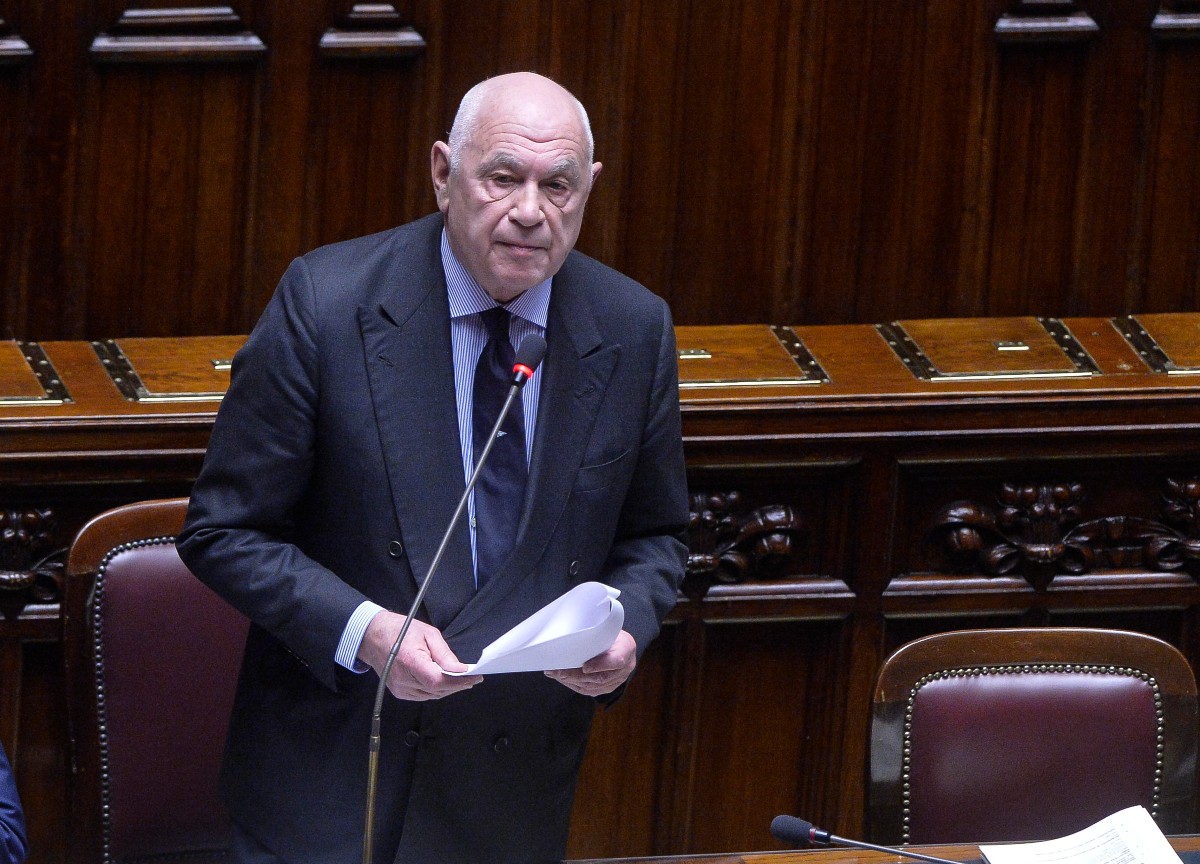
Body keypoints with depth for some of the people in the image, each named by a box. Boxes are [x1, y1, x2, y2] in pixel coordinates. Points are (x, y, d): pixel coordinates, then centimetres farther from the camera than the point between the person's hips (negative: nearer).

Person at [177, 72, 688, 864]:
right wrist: (362, 631, -24)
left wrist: (625, 628, -12)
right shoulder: (326, 302, -13)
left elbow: (653, 538, 10)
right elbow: (224, 532, -9)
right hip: (329, 770, -3)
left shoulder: (635, 330, -3)